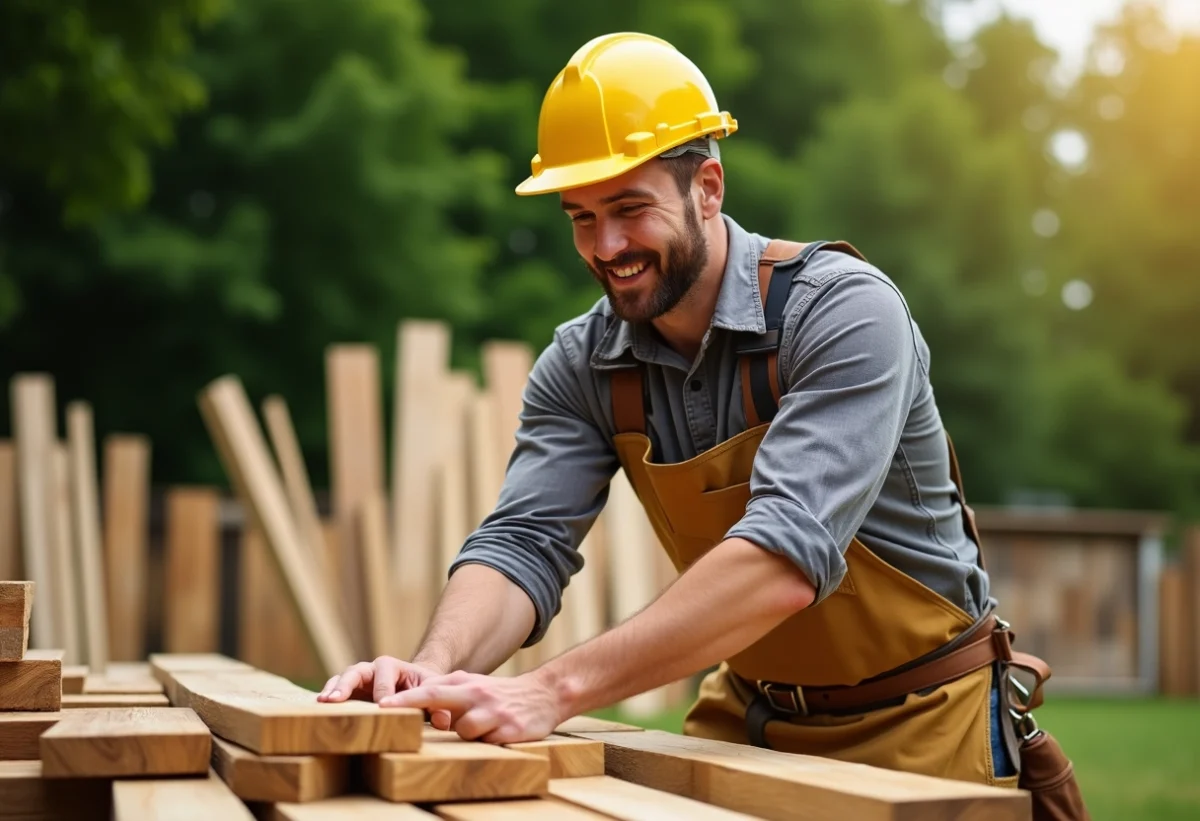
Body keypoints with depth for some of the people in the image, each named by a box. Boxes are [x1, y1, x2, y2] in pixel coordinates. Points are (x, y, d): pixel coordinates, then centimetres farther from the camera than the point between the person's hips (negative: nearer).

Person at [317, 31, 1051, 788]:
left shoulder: (843, 311, -23)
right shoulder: (583, 367, -6)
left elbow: (788, 555, -34)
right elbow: (525, 541, -13)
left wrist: (556, 690, -41)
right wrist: (438, 670, -35)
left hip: (918, 724, -4)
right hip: (749, 718, 4)